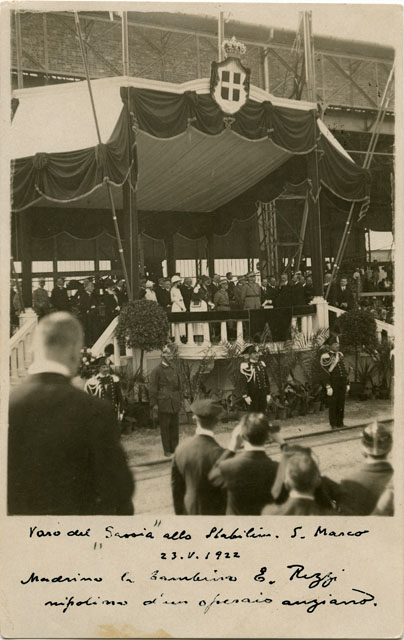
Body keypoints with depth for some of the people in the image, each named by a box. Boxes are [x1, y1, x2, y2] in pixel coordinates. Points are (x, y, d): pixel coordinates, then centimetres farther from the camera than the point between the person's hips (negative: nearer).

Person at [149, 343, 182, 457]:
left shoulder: (174, 369, 13)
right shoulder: (157, 370, -5)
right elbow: (152, 389, -7)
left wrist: (180, 400, 14)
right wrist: (154, 405, -10)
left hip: (174, 404, 6)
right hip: (163, 404, -5)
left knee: (175, 427, 9)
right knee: (165, 428, 1)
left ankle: (175, 449, 17)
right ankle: (167, 451, 10)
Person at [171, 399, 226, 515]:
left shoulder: (181, 448, -7)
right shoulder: (218, 453, -24)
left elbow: (176, 485, 4)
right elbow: (227, 492, -15)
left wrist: (180, 513, 17)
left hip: (190, 511, 5)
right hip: (213, 514, -5)